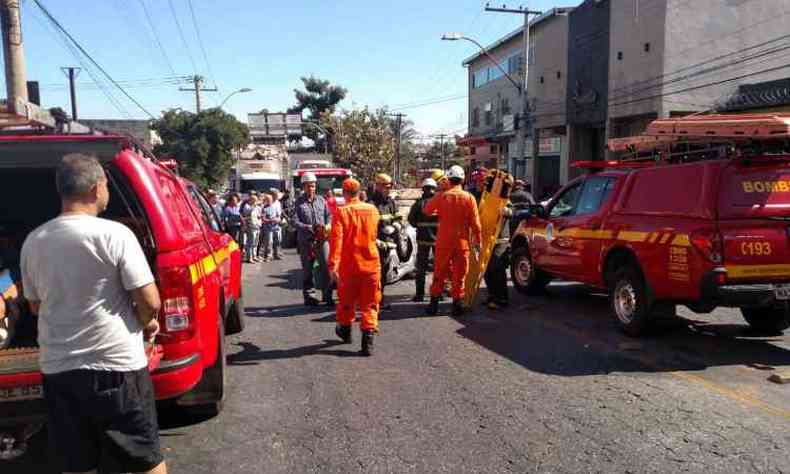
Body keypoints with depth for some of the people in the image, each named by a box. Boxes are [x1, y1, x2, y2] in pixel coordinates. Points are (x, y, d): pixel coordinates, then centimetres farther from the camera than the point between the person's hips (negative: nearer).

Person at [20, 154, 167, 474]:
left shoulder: (33, 241, 2)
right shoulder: (114, 234, -14)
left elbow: (36, 307, 15)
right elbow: (150, 303, -15)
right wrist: (146, 323, 6)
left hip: (57, 368, 5)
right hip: (117, 366, -5)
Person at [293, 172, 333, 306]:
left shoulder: (321, 200, 10)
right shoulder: (298, 202, -1)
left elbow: (329, 216, 15)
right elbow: (295, 222, -8)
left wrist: (327, 226, -5)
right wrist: (310, 228, -20)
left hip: (322, 239, 2)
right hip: (306, 240, -2)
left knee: (326, 265, -5)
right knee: (307, 269, 6)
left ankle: (327, 295, 4)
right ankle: (308, 296, 16)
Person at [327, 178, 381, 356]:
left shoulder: (341, 211, -10)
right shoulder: (372, 210, 1)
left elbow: (336, 239, -19)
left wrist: (333, 264, -22)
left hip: (348, 265, -1)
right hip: (371, 263, 2)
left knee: (346, 301, 19)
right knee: (369, 304, 6)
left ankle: (345, 331, 39)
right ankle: (367, 341, -3)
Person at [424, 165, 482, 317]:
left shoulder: (441, 196, -6)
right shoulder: (469, 198, -7)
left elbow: (426, 210, 9)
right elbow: (475, 223, -4)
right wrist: (477, 240, 5)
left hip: (444, 241, 1)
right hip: (462, 242, 0)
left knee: (439, 273, 10)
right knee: (459, 275, 9)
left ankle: (434, 303, 13)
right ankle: (457, 304, 12)